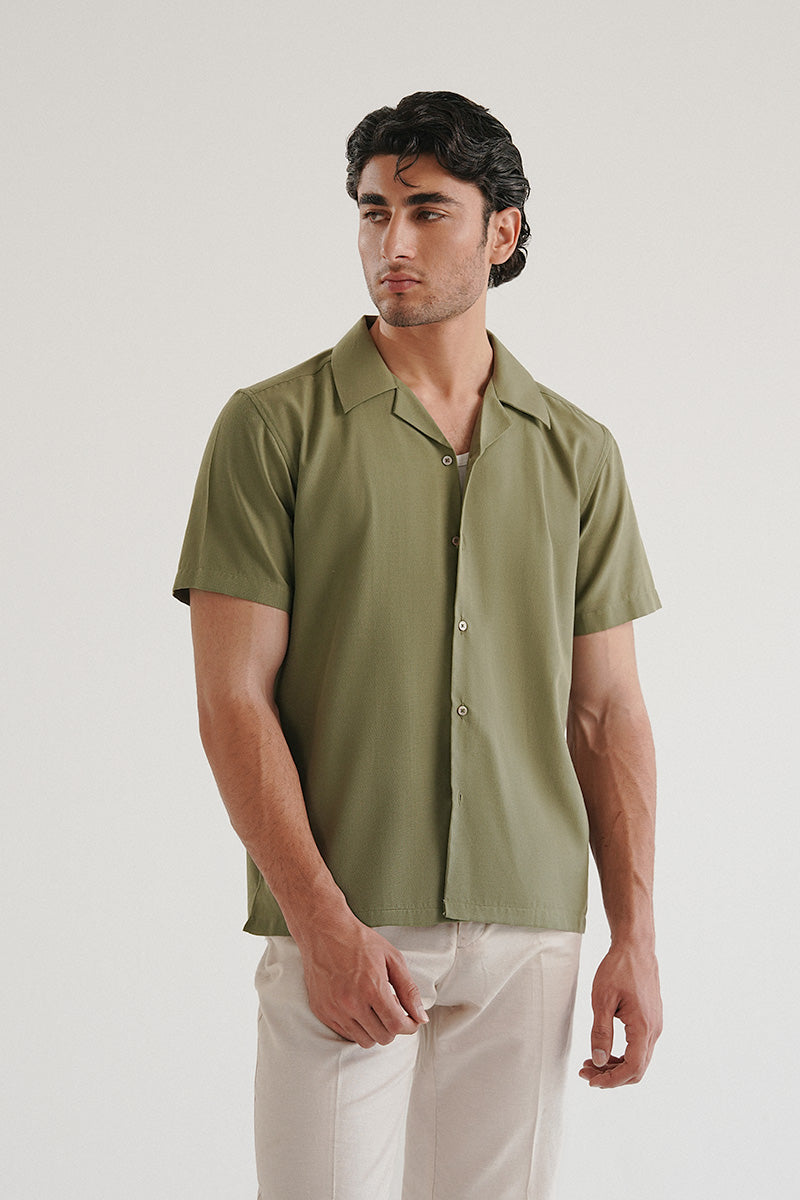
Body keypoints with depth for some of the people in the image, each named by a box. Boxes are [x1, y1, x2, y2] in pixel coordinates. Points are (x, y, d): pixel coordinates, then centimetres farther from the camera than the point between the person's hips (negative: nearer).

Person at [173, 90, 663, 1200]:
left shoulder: (577, 453, 11)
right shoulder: (272, 428, 0)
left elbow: (608, 713, 11)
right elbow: (233, 700, -5)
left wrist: (635, 937, 4)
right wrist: (324, 922, -13)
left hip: (527, 938, 3)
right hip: (340, 930, -3)